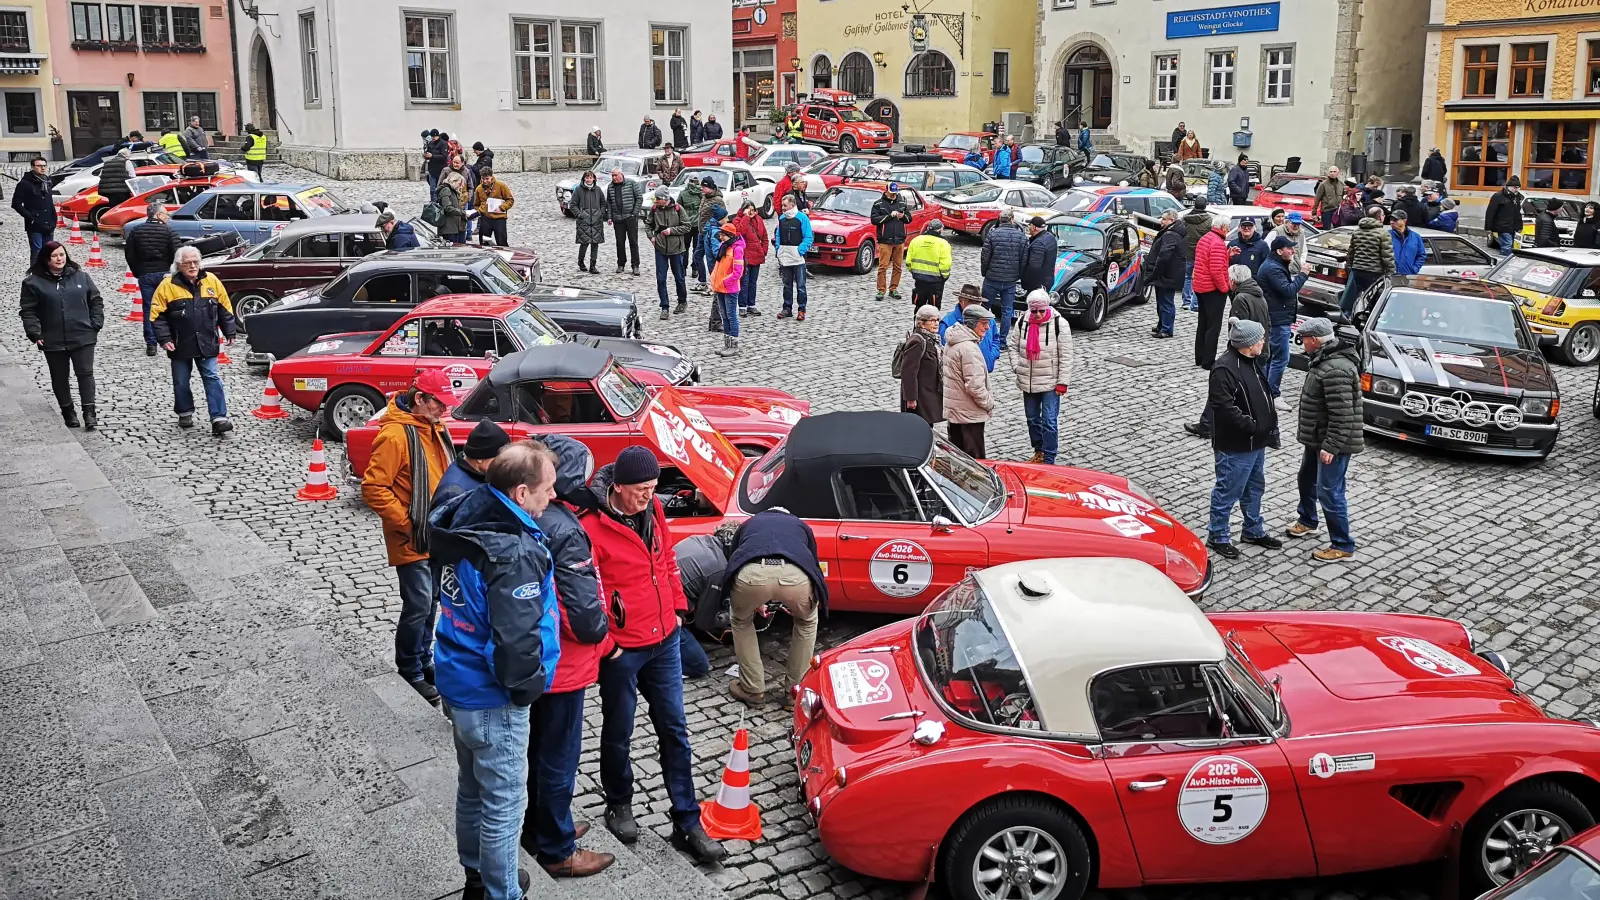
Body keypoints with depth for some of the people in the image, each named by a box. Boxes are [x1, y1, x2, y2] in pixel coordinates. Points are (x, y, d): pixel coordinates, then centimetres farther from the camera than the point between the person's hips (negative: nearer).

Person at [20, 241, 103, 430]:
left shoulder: (81, 276, 4)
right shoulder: (33, 282, -2)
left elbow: (96, 301, 9)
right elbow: (28, 311, -1)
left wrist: (96, 325, -1)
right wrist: (35, 333, -11)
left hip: (82, 337, 0)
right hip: (53, 340, 0)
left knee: (85, 373, -3)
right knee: (59, 378, 10)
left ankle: (89, 412, 1)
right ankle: (68, 411, 23)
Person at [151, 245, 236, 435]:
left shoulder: (212, 281, 2)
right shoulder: (167, 286, -5)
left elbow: (225, 309, 11)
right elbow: (158, 315, -3)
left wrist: (229, 333, 10)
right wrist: (164, 339, -10)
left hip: (206, 344, 1)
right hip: (180, 346, -1)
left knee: (213, 379, -5)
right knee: (181, 382, 11)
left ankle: (219, 419, -7)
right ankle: (185, 414, 29)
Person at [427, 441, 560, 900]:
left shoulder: (462, 520, -2)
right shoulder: (514, 554, -30)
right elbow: (517, 639, -32)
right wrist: (526, 687, -11)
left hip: (458, 684, 9)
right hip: (492, 701, -9)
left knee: (472, 789, 26)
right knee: (504, 804, 10)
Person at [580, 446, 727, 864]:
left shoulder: (653, 510, 1)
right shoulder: (592, 527, -20)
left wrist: (677, 607, 14)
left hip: (664, 640, 6)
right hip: (621, 650, -6)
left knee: (674, 731, 9)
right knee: (619, 733, 13)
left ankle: (687, 823, 16)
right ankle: (619, 805, 37)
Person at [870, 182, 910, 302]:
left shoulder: (901, 203, 12)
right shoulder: (878, 204, -2)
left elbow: (909, 217, 16)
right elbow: (874, 220, -11)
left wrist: (903, 216, -7)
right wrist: (890, 216, -17)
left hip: (899, 240, 4)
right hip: (885, 241, -4)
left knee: (898, 266, 7)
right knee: (883, 266, -6)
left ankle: (893, 289, 18)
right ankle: (881, 291, -1)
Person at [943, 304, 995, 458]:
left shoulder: (951, 342, 9)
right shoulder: (969, 348, -22)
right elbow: (975, 386, -25)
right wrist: (989, 404, -10)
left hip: (953, 410, 10)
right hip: (969, 414, -10)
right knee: (975, 460, -3)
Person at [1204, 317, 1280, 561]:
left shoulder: (1253, 361, 8)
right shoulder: (1224, 368, -24)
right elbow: (1224, 407, -27)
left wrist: (1269, 426, 10)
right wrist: (1250, 426, -23)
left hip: (1257, 442, 10)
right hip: (1235, 446, -10)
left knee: (1255, 487, 22)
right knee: (1228, 491, 3)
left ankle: (1253, 531, 38)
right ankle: (1217, 536, 18)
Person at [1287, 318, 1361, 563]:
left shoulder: (1335, 370, -28)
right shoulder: (1324, 359, 7)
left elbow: (1342, 415, -29)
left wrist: (1331, 446, -27)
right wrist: (1304, 430, 23)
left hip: (1332, 443, -11)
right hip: (1317, 438, 11)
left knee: (1329, 492, -4)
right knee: (1307, 479, 26)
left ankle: (1342, 546, 6)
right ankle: (1307, 521, 48)